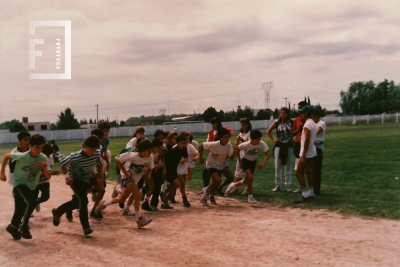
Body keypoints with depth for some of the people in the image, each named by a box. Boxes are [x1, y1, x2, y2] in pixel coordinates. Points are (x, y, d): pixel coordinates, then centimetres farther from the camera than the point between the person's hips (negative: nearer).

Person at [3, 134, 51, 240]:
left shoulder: (43, 158, -15)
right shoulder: (22, 156, -25)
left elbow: (48, 177, -11)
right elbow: (6, 156, -8)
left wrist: (45, 169, -31)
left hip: (32, 187, 5)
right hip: (19, 184, -5)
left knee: (21, 209, 12)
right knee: (31, 202, -26)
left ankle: (13, 227, 41)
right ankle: (23, 227, -6)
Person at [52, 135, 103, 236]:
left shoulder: (97, 154, -17)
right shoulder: (76, 157, -29)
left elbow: (100, 164, 3)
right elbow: (62, 162, -15)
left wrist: (100, 176, -7)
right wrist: (66, 176, -20)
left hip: (85, 180, 6)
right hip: (74, 179, -6)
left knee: (77, 202, 16)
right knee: (83, 200, -21)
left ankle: (57, 212, 41)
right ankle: (86, 227, -14)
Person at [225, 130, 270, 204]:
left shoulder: (262, 144, -25)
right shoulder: (246, 145, -31)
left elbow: (267, 154, -24)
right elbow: (236, 149, -16)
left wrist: (263, 163, -40)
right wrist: (239, 160, -13)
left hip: (253, 162, 5)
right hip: (245, 161, -4)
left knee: (246, 181, 12)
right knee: (251, 177, -24)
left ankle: (233, 185, 41)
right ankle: (250, 196, -7)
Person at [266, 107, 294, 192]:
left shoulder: (291, 122, -1)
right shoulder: (277, 122, 2)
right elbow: (268, 131, 9)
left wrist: (293, 139, -8)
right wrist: (273, 140, 1)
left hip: (289, 146, -1)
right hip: (279, 146, 1)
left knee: (288, 167, 6)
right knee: (277, 167, 3)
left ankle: (288, 186, 14)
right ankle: (277, 185, 12)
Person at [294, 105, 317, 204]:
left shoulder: (307, 124, -17)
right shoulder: (313, 123, 14)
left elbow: (307, 140, -23)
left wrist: (303, 155, -23)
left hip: (306, 153, -10)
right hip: (311, 152, 10)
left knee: (298, 173, -7)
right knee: (309, 172, 14)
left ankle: (305, 194, -9)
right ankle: (310, 193, 19)